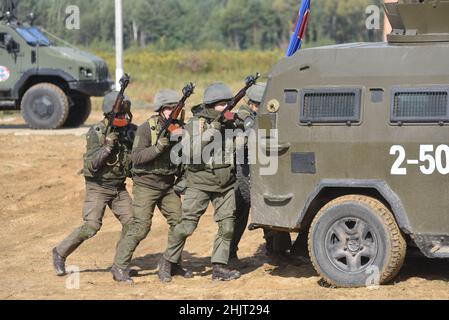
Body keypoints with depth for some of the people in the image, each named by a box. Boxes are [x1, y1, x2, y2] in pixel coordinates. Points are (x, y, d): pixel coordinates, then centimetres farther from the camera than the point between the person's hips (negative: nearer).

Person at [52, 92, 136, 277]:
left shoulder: (131, 130, -1)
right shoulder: (96, 133, -15)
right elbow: (91, 165, -20)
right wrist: (107, 146, -30)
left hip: (119, 187, 5)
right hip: (98, 187, -5)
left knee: (131, 223, -6)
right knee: (91, 227, -14)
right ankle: (60, 253, 4)